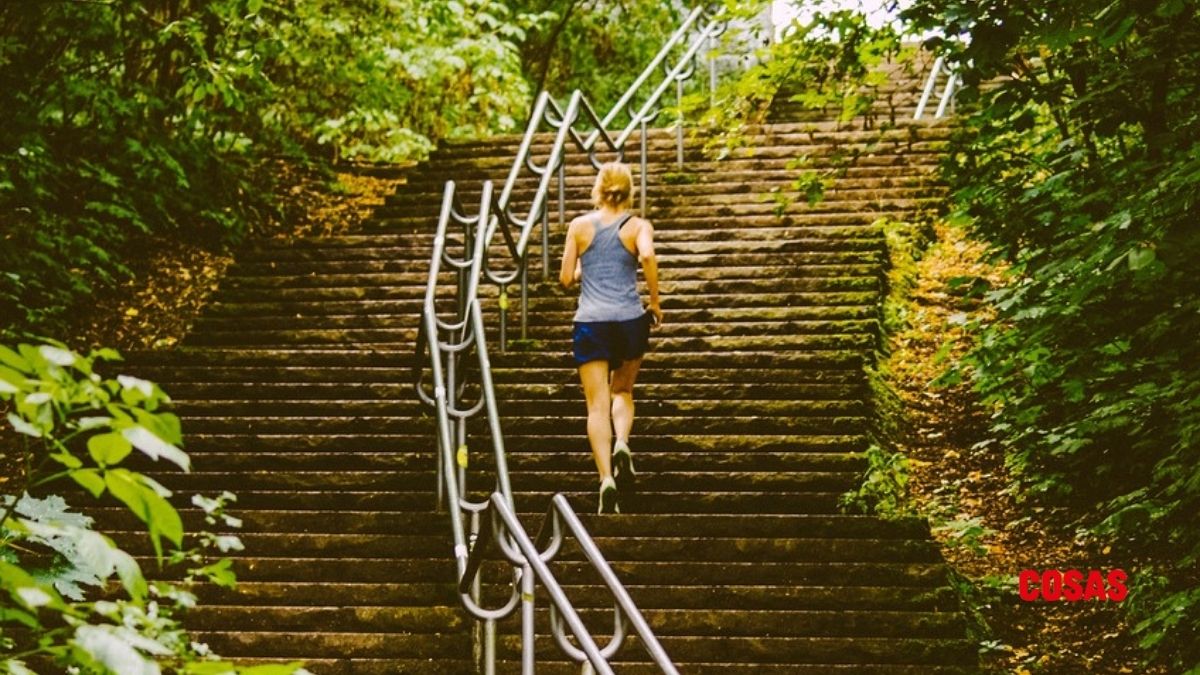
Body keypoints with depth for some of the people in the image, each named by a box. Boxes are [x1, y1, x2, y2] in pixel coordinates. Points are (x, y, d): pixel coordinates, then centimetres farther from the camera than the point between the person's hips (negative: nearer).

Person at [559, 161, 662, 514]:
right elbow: (648, 255, -18)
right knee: (622, 391, 23)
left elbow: (566, 278, 7)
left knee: (597, 405, -1)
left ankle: (606, 478, -17)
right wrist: (655, 301, -8)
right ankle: (622, 444, -5)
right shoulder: (638, 226, 4)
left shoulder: (580, 226, 7)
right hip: (629, 320, 0)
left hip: (590, 323, 0)